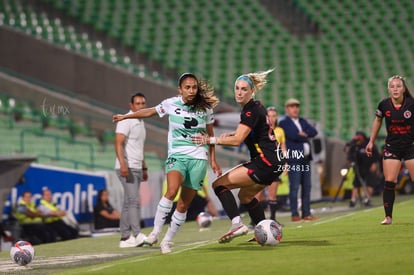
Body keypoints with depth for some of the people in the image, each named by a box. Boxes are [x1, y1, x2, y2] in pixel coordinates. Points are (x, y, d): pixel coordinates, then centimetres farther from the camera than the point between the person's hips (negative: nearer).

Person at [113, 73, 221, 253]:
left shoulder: (205, 108, 2)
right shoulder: (171, 104, -1)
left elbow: (210, 135, 14)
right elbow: (150, 112, 17)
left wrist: (213, 161, 12)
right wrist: (125, 116, 24)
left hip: (198, 159, 1)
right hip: (176, 155, -1)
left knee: (184, 205, 0)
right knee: (172, 191, -29)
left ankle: (167, 241, 13)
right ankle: (156, 231, -18)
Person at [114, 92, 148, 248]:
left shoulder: (140, 122, 19)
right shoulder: (126, 121, -9)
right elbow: (118, 143, -19)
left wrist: (144, 168, 23)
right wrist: (123, 164, -30)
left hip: (136, 169, 9)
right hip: (126, 168, -9)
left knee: (128, 203, 7)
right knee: (134, 200, -17)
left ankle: (125, 238, 8)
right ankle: (137, 235, -24)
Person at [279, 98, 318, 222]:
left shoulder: (302, 121, 21)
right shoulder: (284, 123, -1)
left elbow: (314, 132, 7)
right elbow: (293, 135, -16)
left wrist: (304, 134, -8)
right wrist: (306, 137, -1)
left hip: (305, 159, 7)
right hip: (293, 159, -7)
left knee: (307, 187, 6)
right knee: (294, 187, -9)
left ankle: (306, 214, 10)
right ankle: (294, 215, -7)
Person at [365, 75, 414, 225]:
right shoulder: (384, 105, -7)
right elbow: (378, 120, 12)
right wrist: (371, 142, 14)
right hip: (392, 147, 1)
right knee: (389, 182, -6)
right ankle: (388, 217, 1)